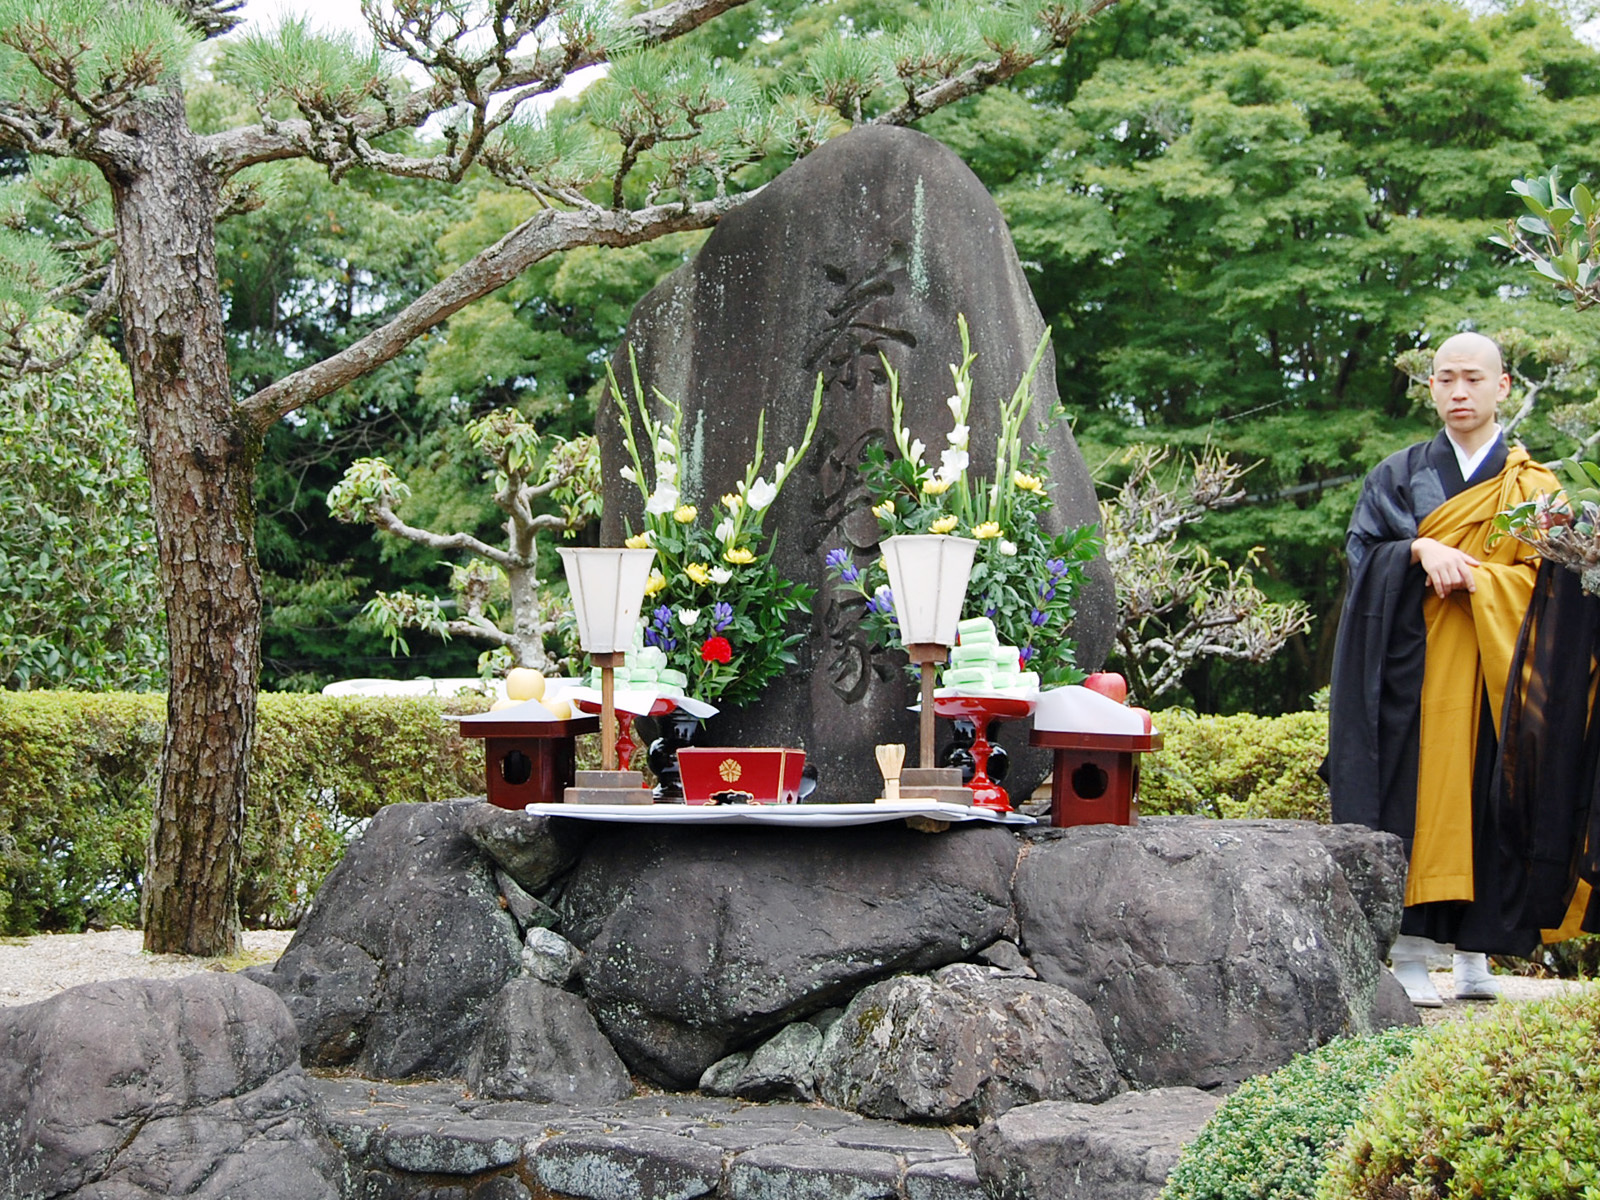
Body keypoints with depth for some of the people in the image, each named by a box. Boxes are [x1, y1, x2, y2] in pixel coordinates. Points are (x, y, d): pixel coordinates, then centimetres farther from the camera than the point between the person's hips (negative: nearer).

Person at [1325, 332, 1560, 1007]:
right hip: (1413, 667, 0)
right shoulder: (1398, 476, 13)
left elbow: (1541, 579, 2)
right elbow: (1362, 552, 4)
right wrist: (1420, 551, -15)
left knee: (1486, 798, -4)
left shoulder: (1534, 487, 11)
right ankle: (1411, 955, -9)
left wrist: (1468, 575, -13)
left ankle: (1475, 954, 1)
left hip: (1493, 670, 0)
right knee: (1415, 795, -8)